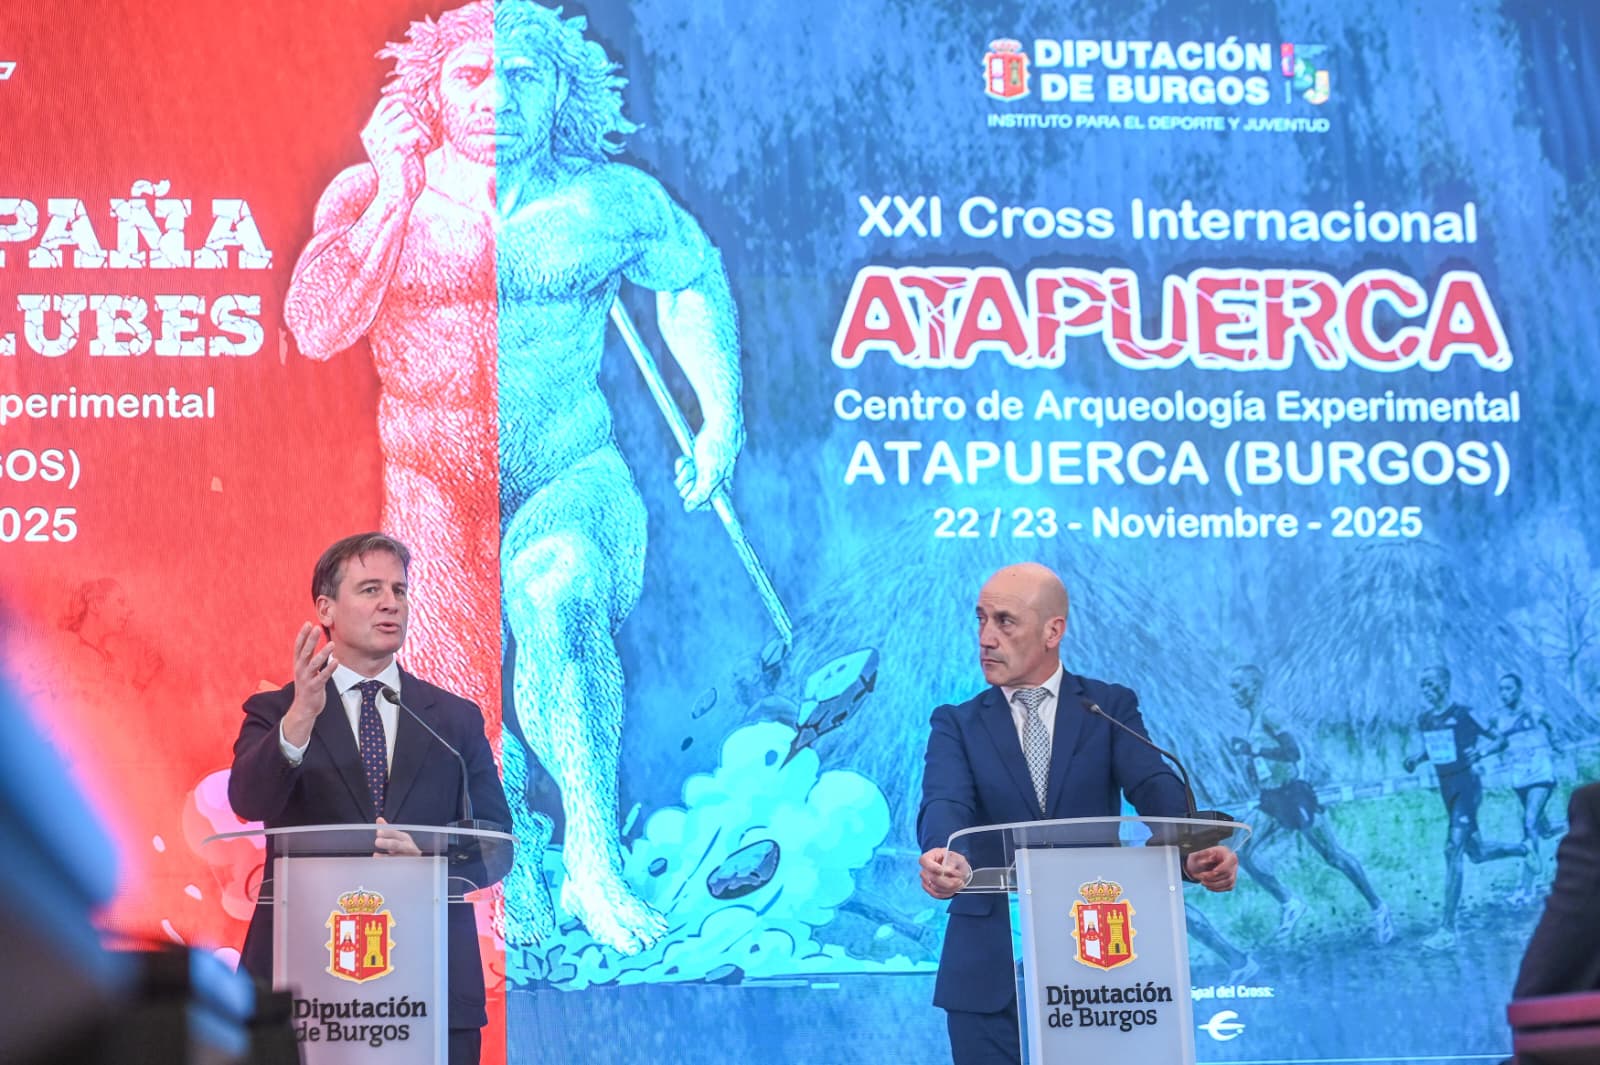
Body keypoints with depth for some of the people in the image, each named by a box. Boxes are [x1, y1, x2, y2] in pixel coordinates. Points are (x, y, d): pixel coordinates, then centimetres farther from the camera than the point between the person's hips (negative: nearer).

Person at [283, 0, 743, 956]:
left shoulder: (612, 201, 3)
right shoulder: (370, 196, 2)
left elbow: (695, 276, 22)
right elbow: (318, 330, -13)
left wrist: (722, 419, 14)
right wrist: (395, 195, -12)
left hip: (575, 482, -1)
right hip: (435, 497, 1)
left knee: (555, 593, -34)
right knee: (473, 705, -16)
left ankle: (596, 856, -26)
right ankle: (522, 881, 12)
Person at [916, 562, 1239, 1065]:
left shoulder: (1111, 707, 6)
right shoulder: (956, 724, 7)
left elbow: (1154, 788, -10)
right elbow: (944, 805, -12)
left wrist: (1197, 851, -32)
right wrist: (944, 856, -36)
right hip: (990, 969, 1)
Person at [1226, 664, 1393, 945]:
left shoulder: (1268, 718, -16)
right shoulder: (1251, 724, 11)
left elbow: (1294, 752, -26)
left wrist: (1254, 750, -28)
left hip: (1294, 797, -9)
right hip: (1275, 802, 9)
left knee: (1333, 855, -3)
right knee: (1245, 852, -2)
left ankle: (1378, 908, 7)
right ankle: (1289, 902, 6)